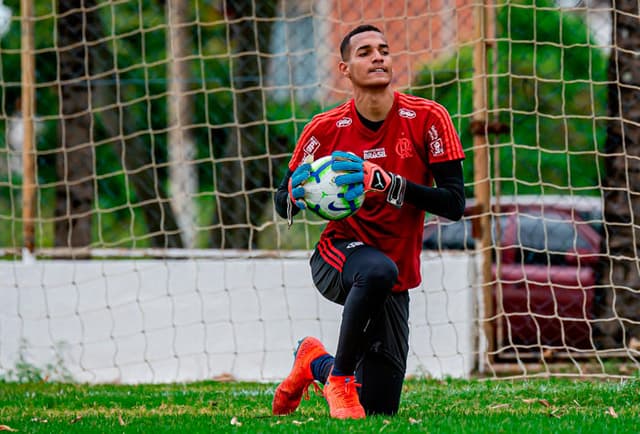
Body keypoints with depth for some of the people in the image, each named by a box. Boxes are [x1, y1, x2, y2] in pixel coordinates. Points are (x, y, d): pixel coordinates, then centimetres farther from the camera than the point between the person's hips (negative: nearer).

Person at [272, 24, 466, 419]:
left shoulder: (427, 119, -8)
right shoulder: (325, 129, -5)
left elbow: (455, 204, -14)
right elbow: (283, 205, 5)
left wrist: (387, 183, -28)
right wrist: (296, 194, -21)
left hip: (395, 283, 2)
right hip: (338, 256, -2)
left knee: (379, 411, 5)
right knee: (379, 270, -41)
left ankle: (316, 362, 38)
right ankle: (340, 375, -20)